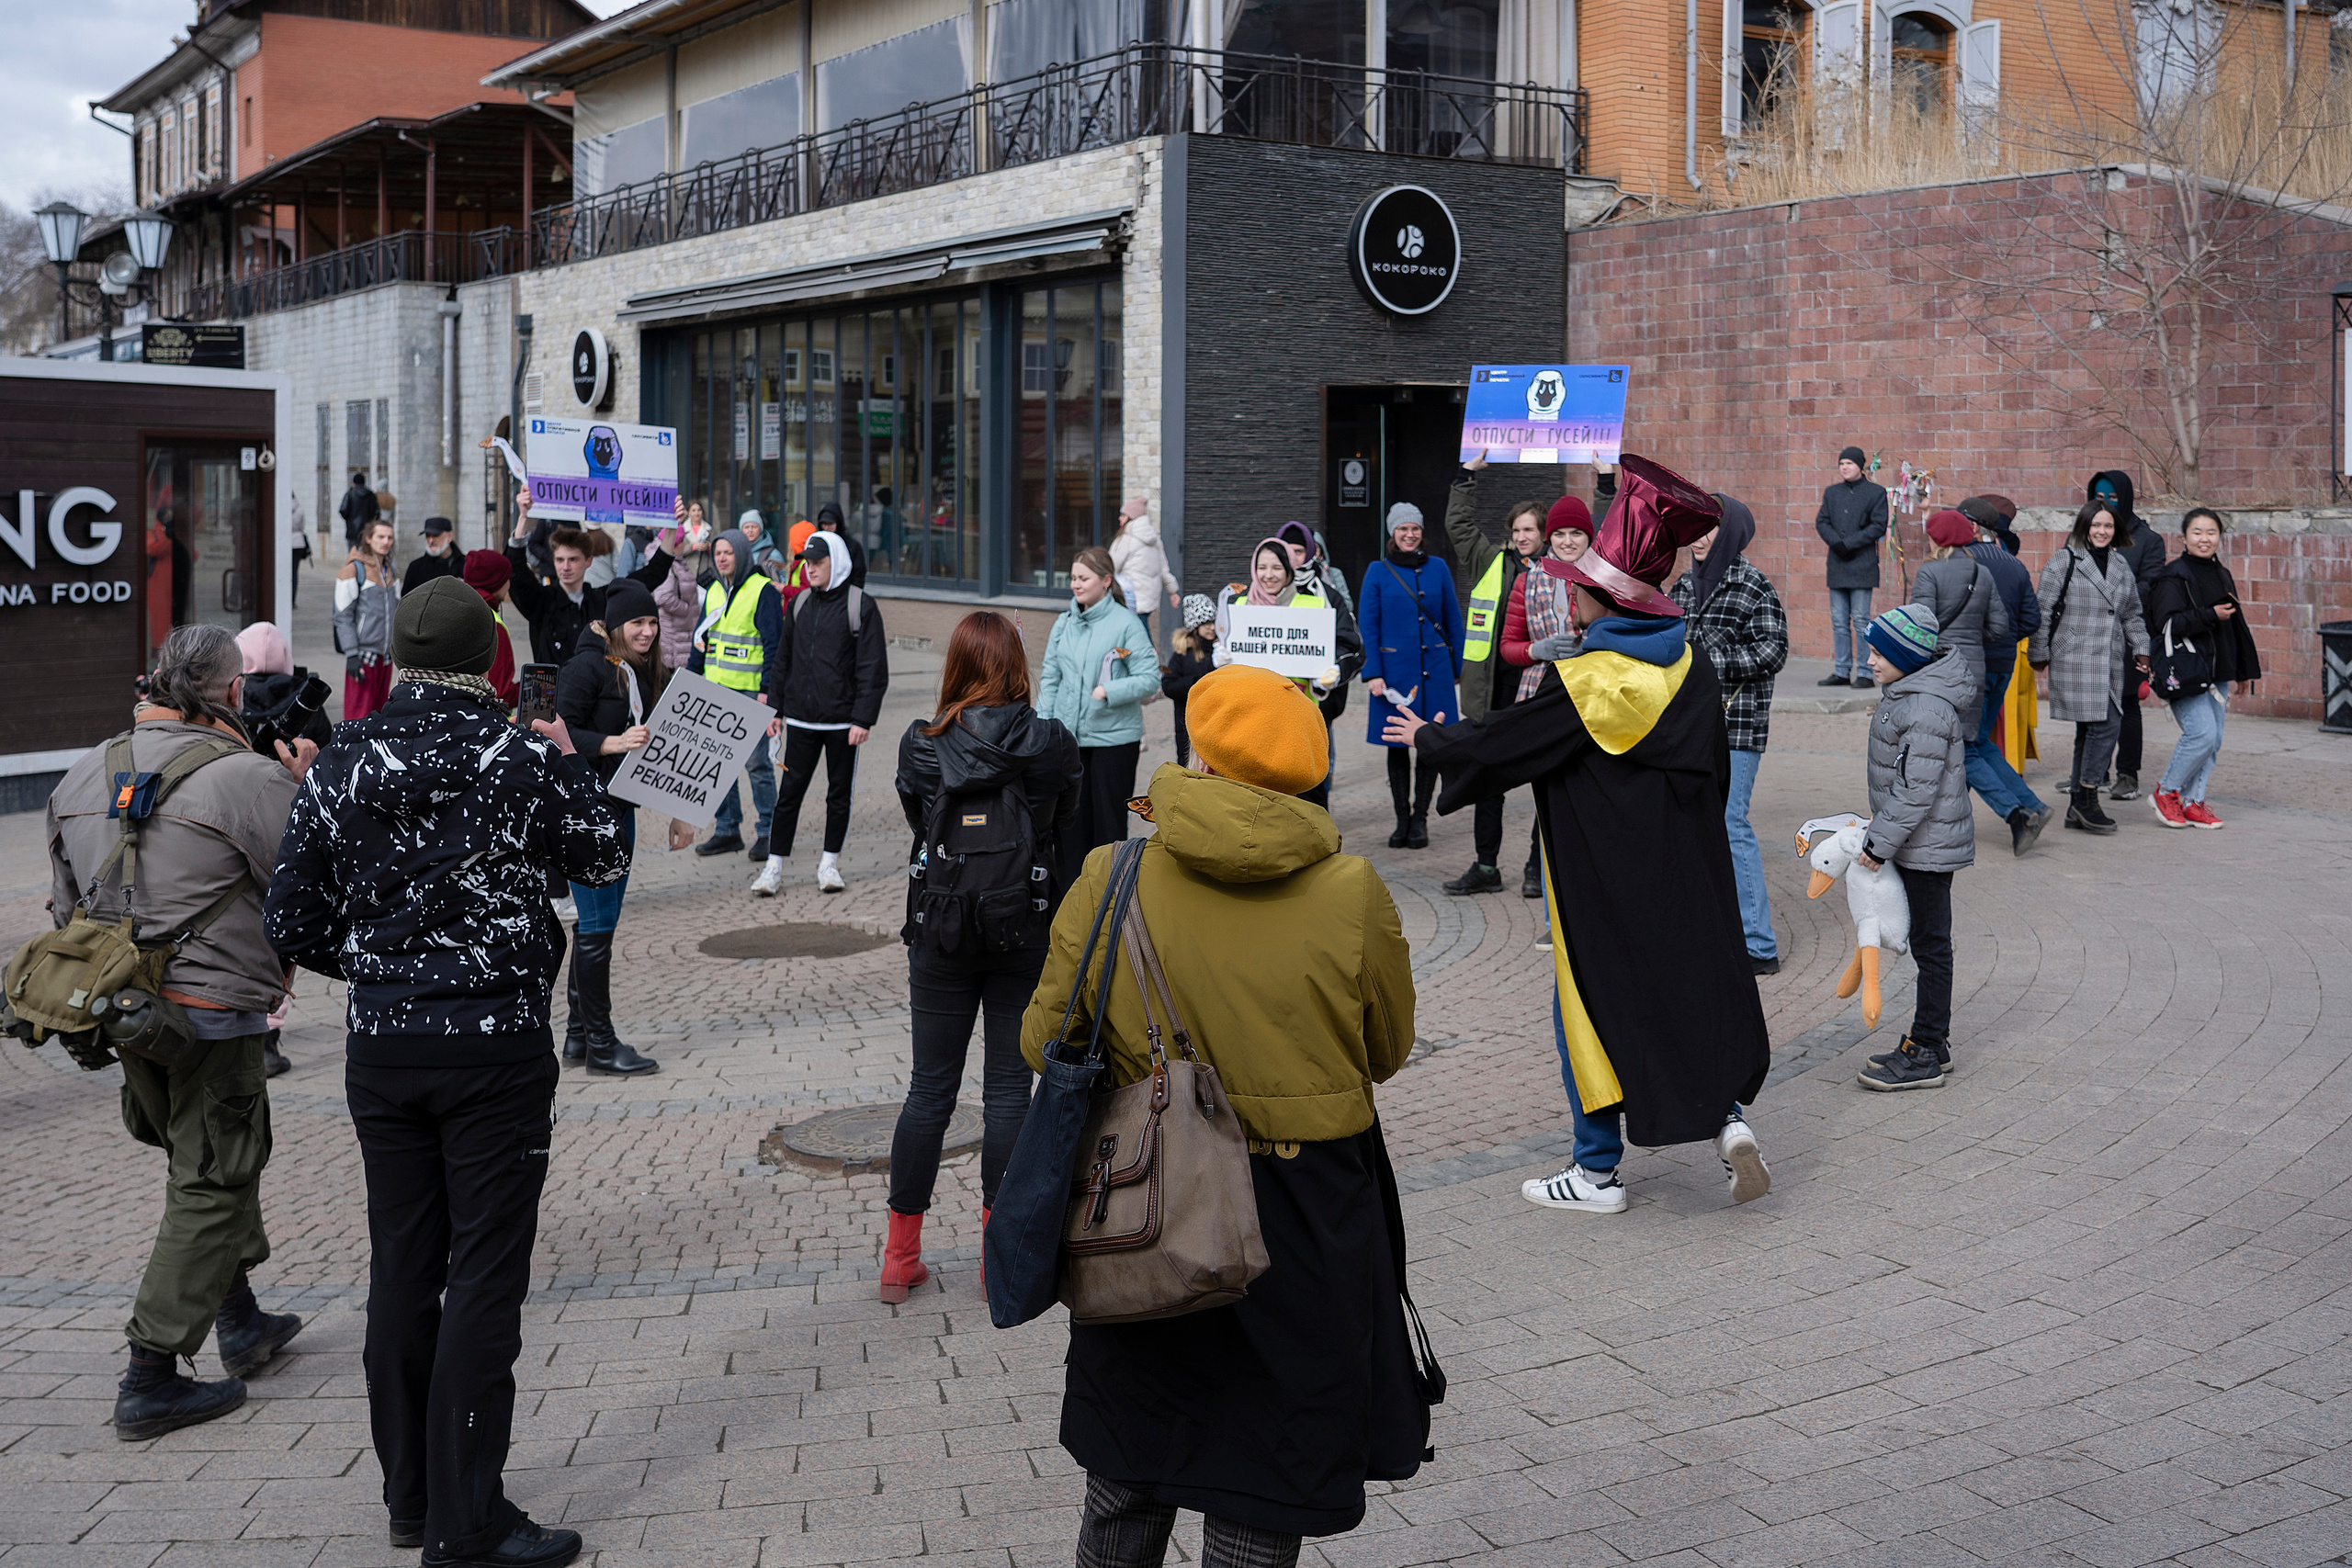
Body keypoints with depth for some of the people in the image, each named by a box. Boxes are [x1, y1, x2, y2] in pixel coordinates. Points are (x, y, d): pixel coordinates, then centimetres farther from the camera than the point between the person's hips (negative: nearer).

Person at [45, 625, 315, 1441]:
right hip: (211, 1011, -8)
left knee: (215, 1158, 24)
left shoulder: (84, 774, 7)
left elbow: (67, 904, 13)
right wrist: (303, 791, -2)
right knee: (209, 1187, 3)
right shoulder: (250, 778, -17)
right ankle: (150, 1380, 4)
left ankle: (240, 1320, 34)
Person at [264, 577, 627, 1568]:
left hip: (380, 1049, 4)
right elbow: (606, 859, 6)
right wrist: (566, 761, 20)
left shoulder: (339, 767, 0)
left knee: (401, 1271, 14)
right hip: (496, 1046, -4)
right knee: (484, 1280, 1)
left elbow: (291, 925, 3)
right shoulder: (523, 762, -11)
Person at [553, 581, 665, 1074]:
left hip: (619, 807, 9)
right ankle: (600, 1045, 1)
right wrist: (613, 743, -29)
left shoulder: (643, 673, 13)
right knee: (597, 925, -5)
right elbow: (561, 733, -18)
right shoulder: (587, 668, -12)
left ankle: (578, 1033, 22)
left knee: (597, 923, 13)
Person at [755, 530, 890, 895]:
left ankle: (829, 864, 19)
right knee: (789, 792, 2)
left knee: (839, 793, 7)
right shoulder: (800, 603, 10)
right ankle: (774, 866, 7)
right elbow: (783, 658, 17)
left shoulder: (861, 606, -5)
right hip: (800, 720, 3)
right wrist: (776, 708, 11)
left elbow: (873, 669, -7)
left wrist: (863, 719, -13)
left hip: (842, 721, -3)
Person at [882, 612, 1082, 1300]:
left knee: (929, 1086, 10)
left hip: (940, 934, 1)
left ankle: (900, 1257, 16)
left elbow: (917, 822, 5)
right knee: (1008, 1087, 7)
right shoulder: (1051, 744, -8)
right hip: (1026, 933, -1)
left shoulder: (920, 745, -6)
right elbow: (1064, 823, 3)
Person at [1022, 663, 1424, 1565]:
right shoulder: (1352, 891, -12)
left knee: (1127, 1485, 22)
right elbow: (1388, 1052, 1)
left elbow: (1044, 1041, -2)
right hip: (1307, 1214, -1)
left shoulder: (1111, 880, -11)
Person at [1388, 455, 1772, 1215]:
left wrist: (1428, 737, 9)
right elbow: (1718, 771, 9)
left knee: (1593, 1005, 7)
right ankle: (1727, 1116, 1)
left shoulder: (1583, 682, -18)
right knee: (1695, 991, 18)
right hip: (1691, 881, 5)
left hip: (1606, 883, -5)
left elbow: (1497, 745, -9)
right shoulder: (1693, 667, 0)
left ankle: (1598, 1171, 15)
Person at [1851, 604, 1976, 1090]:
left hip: (1927, 846, -10)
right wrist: (1882, 830, 19)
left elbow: (1916, 789, -25)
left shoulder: (1927, 709, -24)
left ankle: (1926, 1054, 5)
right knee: (1926, 943, 16)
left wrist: (1880, 844, -19)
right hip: (1922, 844, 10)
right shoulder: (1910, 691, 9)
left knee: (1930, 946, -2)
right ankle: (1933, 1040, 25)